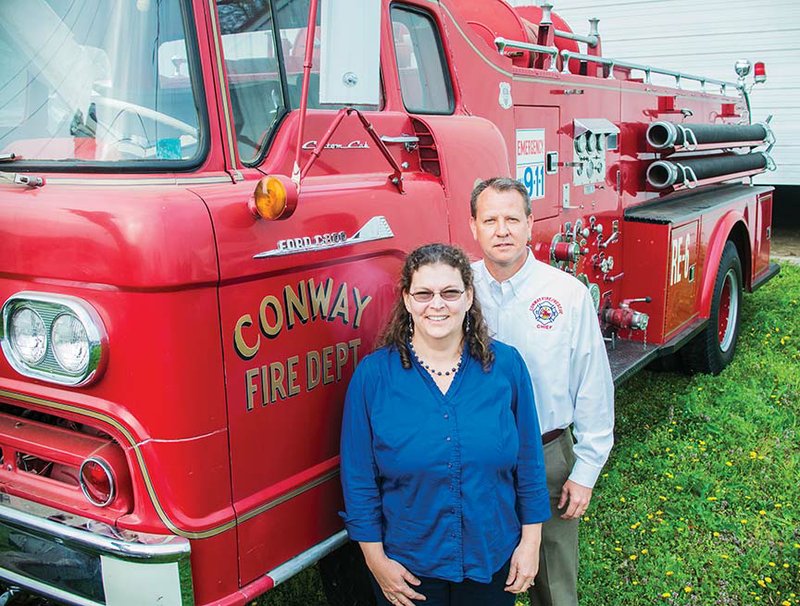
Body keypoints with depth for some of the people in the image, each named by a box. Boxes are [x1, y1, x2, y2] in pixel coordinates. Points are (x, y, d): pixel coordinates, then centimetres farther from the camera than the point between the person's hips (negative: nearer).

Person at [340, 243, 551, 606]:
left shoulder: (506, 365, -6)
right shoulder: (373, 375, -11)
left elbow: (529, 464, 0)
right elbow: (359, 479, -6)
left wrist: (530, 542, 1)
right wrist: (376, 560, -5)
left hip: (493, 563, 2)